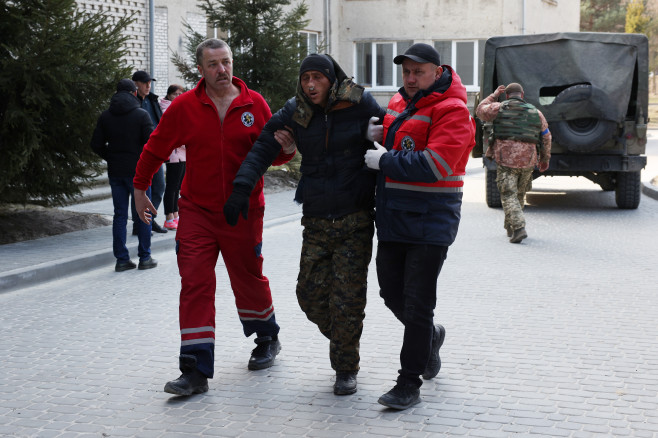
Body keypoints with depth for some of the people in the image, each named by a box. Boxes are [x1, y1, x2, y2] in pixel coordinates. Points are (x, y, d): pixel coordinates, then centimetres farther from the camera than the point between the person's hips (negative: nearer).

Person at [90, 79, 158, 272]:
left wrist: (112, 158, 14)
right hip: (137, 171, -4)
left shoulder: (105, 116, 5)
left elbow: (96, 144, 4)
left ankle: (122, 259, 7)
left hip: (115, 172, 4)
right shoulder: (141, 115, -7)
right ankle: (145, 258, 6)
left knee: (120, 215, 8)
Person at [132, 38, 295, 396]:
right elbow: (156, 149, 9)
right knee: (195, 284, -7)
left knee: (249, 279, 12)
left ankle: (267, 339, 40)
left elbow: (273, 152, 3)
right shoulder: (184, 107, -3)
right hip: (197, 211, 0)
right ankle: (196, 372, -5)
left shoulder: (254, 104, -2)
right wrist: (140, 187, 14)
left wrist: (286, 149, -20)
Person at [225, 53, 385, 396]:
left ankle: (346, 367, 14)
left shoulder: (360, 104, -4)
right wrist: (241, 188, -13)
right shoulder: (294, 113, 3)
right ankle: (341, 341, 31)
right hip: (316, 222, 3)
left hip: (355, 221, -3)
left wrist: (373, 187, -2)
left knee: (347, 298, -4)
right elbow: (262, 149, 1)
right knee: (310, 294, 2)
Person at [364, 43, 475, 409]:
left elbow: (435, 165, -24)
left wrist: (385, 161, -16)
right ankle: (430, 336, 43)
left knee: (417, 305, -3)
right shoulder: (398, 104, 12)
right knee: (392, 293, 15)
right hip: (393, 219, 8)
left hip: (430, 223, -8)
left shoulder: (452, 111, -12)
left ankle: (410, 384, 6)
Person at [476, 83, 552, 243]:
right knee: (520, 194, 19)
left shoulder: (500, 108, 0)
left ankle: (519, 228, -19)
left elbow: (481, 111, 18)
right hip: (528, 160, 4)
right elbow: (546, 137, 16)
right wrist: (545, 158, 28)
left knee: (508, 195, -3)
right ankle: (510, 226, 31)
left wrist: (494, 95, 28)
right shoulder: (536, 113, 11)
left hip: (505, 158, -3)